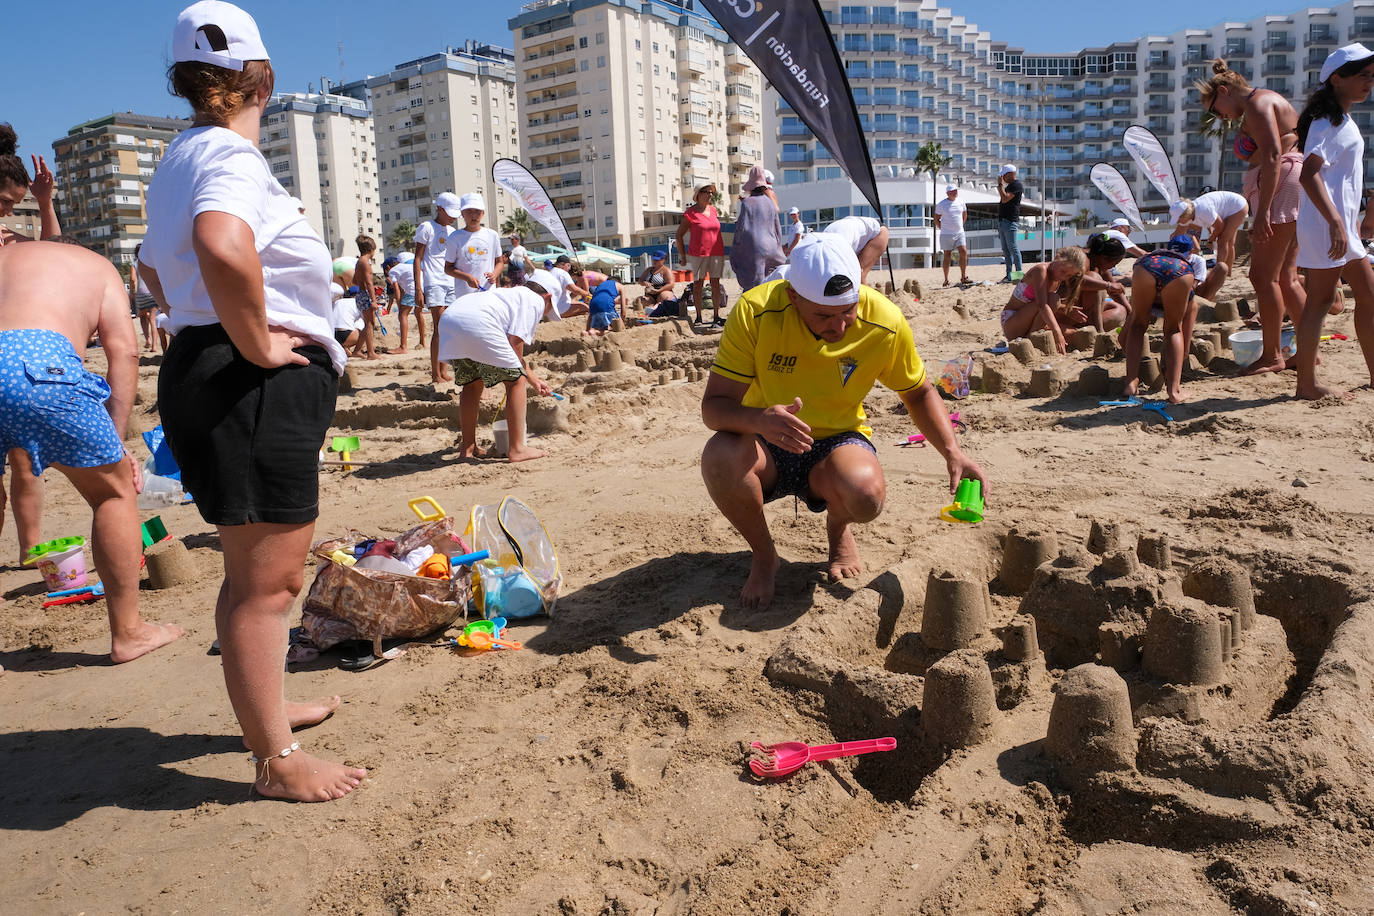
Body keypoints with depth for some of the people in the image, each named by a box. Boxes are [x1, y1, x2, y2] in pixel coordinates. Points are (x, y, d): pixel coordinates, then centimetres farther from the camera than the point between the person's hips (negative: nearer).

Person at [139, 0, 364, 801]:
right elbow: (223, 245, -36)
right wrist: (254, 343, -23)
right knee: (266, 580, -3)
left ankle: (265, 707, 38)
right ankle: (276, 759, 9)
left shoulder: (179, 160, 19)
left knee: (255, 571, 21)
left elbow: (156, 268, 33)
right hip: (255, 387, -10)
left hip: (205, 369, 11)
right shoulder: (232, 157, -13)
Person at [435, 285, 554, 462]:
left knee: (472, 383, 24)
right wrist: (519, 372, 16)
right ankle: (516, 449, 3)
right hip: (478, 322, -9)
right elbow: (515, 341, 0)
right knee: (515, 381, 4)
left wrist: (534, 380, 53)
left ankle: (467, 447, 27)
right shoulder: (536, 301, 16)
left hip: (448, 318, 9)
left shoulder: (513, 293, 41)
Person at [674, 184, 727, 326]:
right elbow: (679, 235, 0)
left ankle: (716, 316, 8)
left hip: (717, 253, 5)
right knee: (698, 284, 1)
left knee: (716, 283, 3)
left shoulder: (713, 210, 12)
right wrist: (682, 255, -3)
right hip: (698, 254, -4)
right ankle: (699, 316, 7)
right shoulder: (690, 213, -4)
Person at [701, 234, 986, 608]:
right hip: (765, 444, 0)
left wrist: (952, 451, -11)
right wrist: (759, 419, -43)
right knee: (719, 457, -35)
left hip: (838, 441, 0)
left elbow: (919, 392, 4)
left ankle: (838, 528, 8)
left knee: (867, 495, -34)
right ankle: (764, 555, -3)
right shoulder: (756, 311, -22)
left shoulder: (886, 323, -15)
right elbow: (713, 406, -21)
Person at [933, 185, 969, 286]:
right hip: (947, 235, -3)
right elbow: (936, 219, 3)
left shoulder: (961, 202, 8)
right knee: (947, 256, 0)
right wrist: (942, 229, 1)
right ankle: (946, 280, 6)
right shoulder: (941, 205, -4)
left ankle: (963, 277, -3)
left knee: (964, 252, -10)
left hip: (959, 233, 3)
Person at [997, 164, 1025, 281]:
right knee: (1006, 250, 9)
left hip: (1010, 222, -10)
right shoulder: (1009, 186, 21)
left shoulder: (1016, 185, -10)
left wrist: (1000, 185, -13)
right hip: (1002, 221, 10)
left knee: (1013, 249, -11)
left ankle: (1019, 275, -10)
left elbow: (1005, 199, -20)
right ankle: (1009, 275, 12)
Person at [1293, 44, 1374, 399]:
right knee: (1321, 301, -7)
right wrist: (1335, 222, -30)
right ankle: (1307, 385, -3)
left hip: (1342, 225, 10)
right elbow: (1308, 173, -24)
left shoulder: (1343, 121, 19)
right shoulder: (1328, 121, -12)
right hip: (1327, 225, -10)